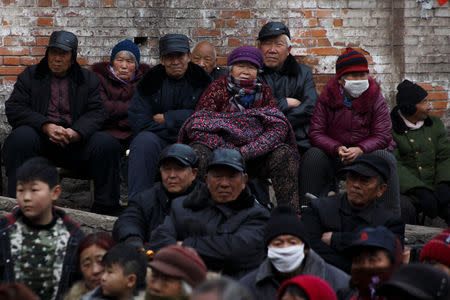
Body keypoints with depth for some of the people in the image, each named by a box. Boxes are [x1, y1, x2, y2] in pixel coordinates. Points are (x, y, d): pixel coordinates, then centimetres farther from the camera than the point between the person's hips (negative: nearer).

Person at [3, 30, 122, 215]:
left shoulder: (89, 80, 15)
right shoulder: (30, 76, 11)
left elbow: (96, 113, 3)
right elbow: (14, 109, -1)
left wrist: (76, 132, -20)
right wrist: (46, 126, -18)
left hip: (75, 140, 1)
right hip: (41, 140, -1)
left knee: (105, 142, -26)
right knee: (22, 136, -34)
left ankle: (105, 207, -18)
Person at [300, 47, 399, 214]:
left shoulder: (376, 98, -1)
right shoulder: (327, 99, 0)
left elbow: (382, 136, -9)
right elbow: (316, 133, -7)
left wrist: (360, 149, -29)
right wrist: (337, 149, -27)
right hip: (334, 159, 0)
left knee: (386, 157, -30)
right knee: (313, 155, -27)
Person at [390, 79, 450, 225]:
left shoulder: (435, 124, 15)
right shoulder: (390, 129, -2)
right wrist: (420, 191, -22)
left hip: (436, 189, 4)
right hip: (406, 190, -4)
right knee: (403, 208, -36)